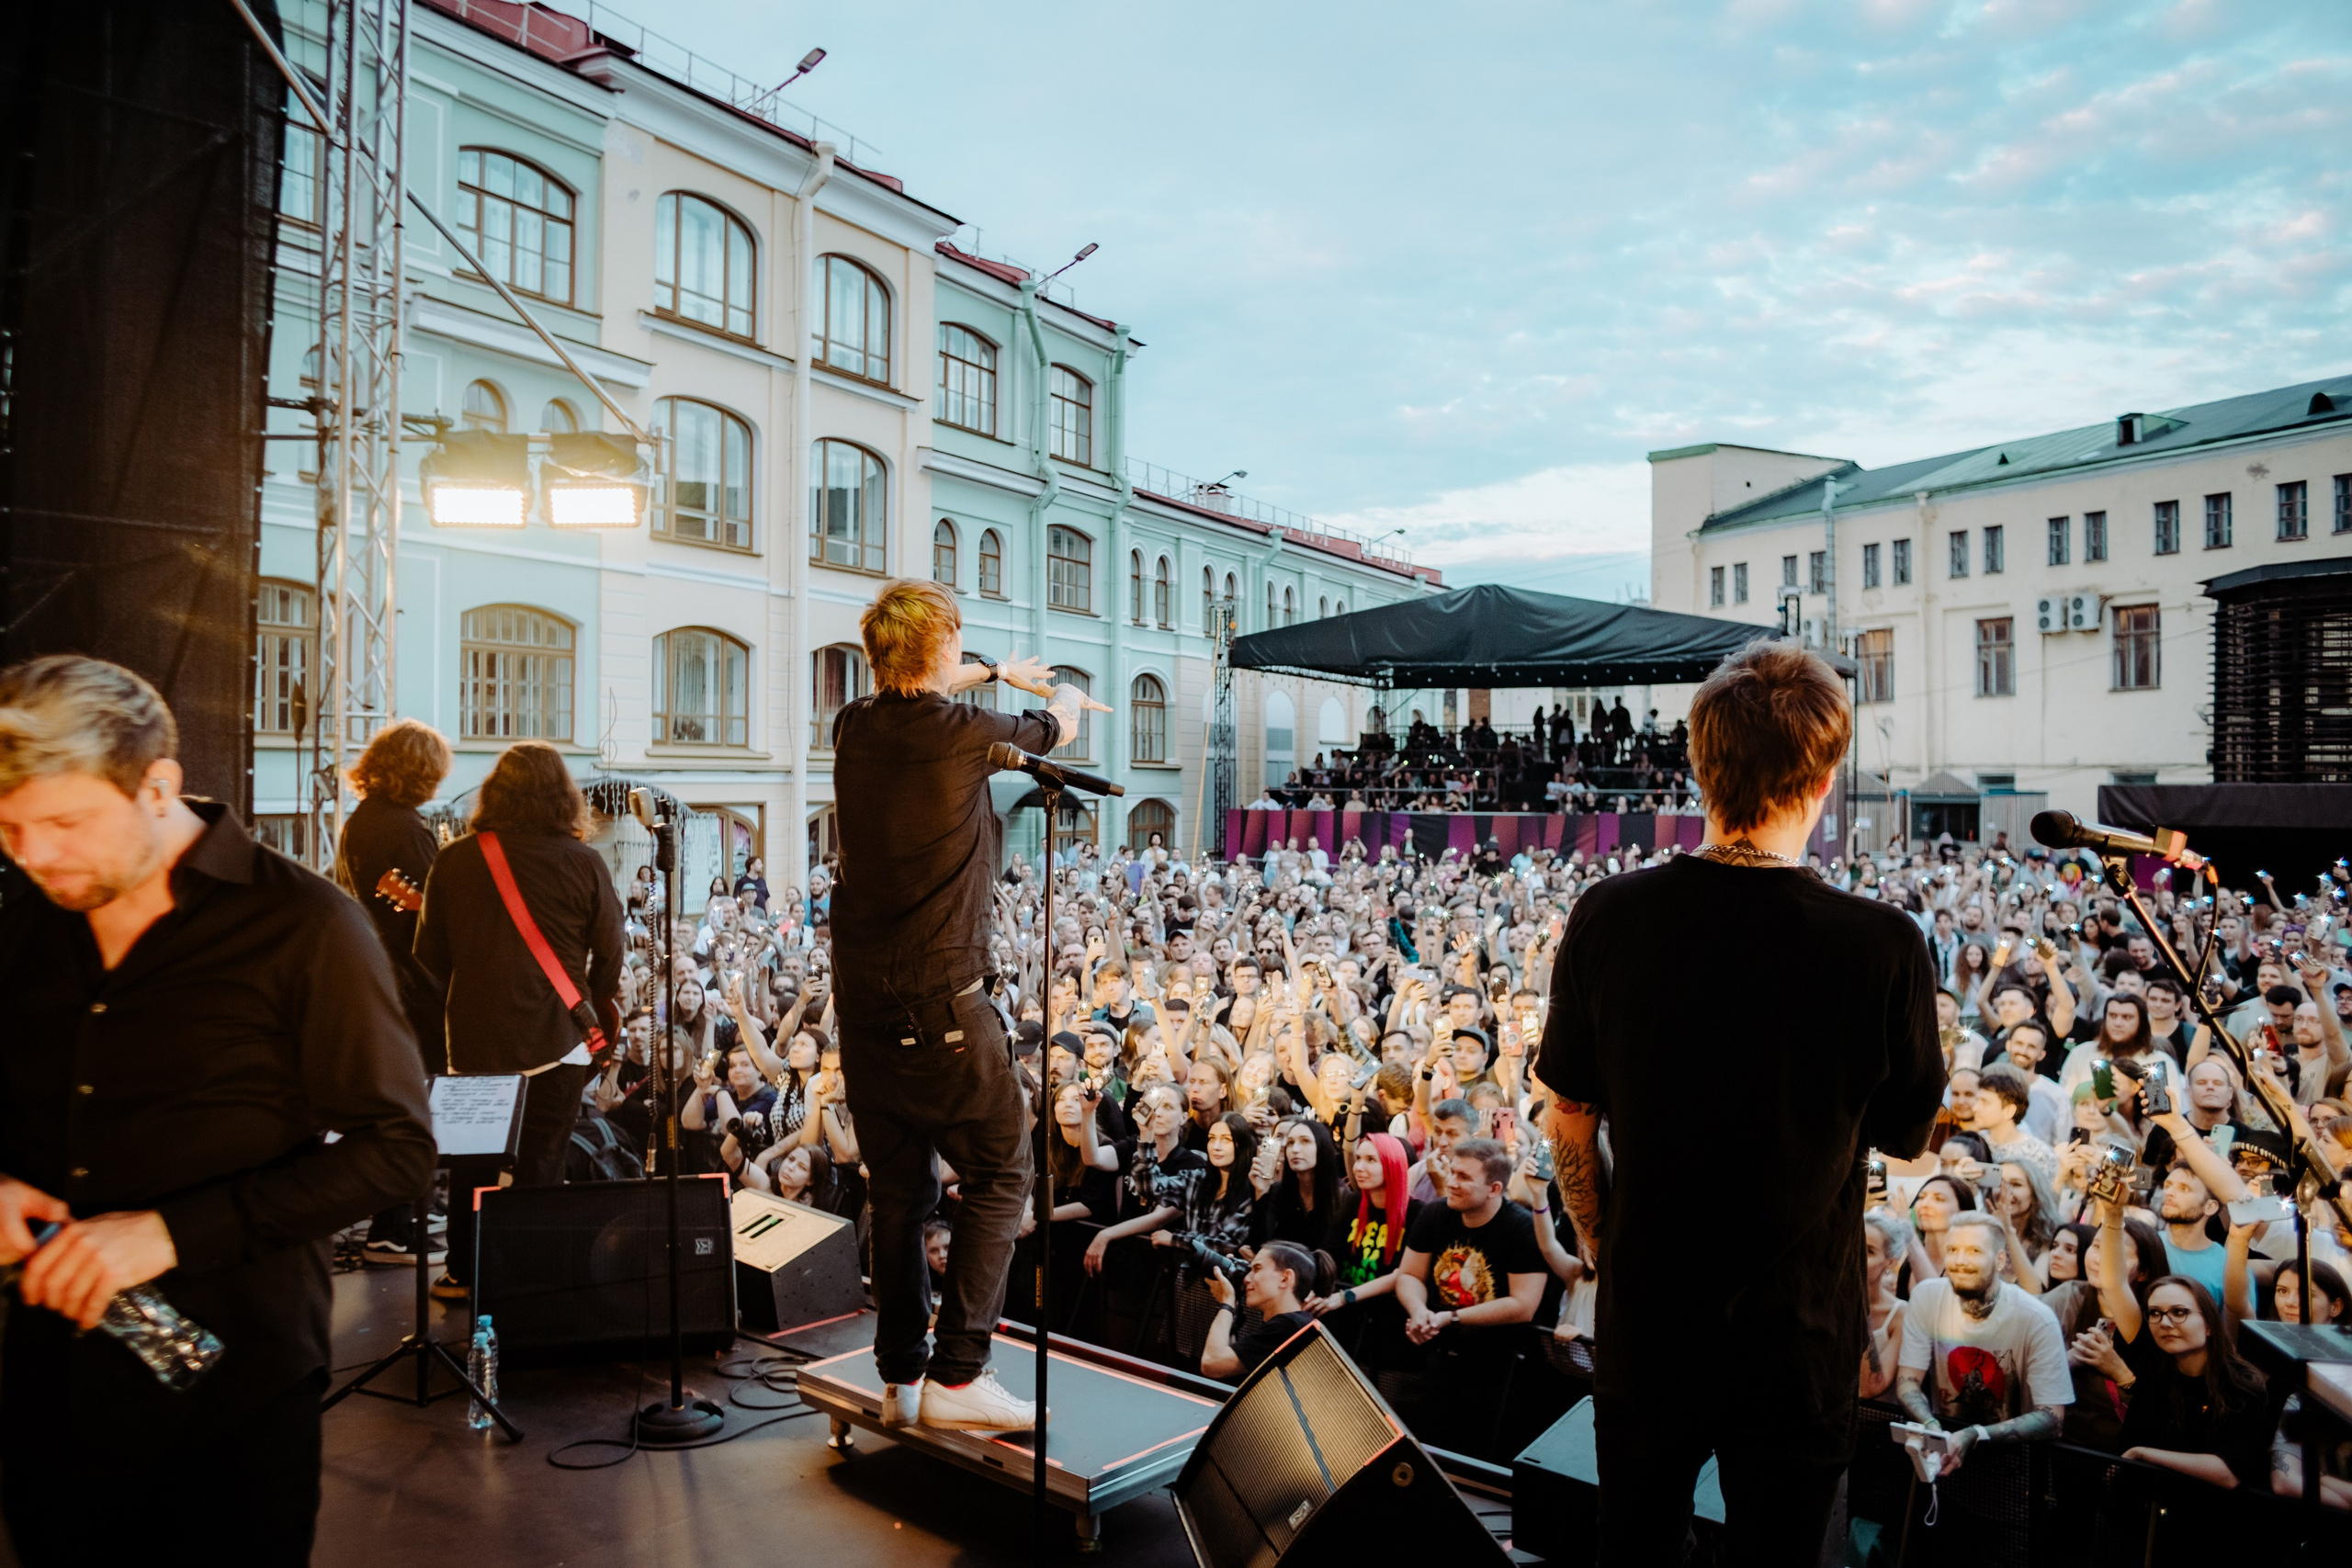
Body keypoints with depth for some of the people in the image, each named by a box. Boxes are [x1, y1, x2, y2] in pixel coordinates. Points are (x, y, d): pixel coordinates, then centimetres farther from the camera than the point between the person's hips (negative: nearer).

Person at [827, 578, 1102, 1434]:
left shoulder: (855, 727, 5)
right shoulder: (962, 732, -13)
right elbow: (1056, 729, 9)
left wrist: (995, 673, 44)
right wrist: (1067, 693, 32)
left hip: (861, 998, 7)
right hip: (939, 1000, -7)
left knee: (896, 1188, 15)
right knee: (998, 1176, 5)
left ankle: (900, 1375, 23)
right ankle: (957, 1373, 4)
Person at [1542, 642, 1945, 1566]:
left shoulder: (1609, 918, -15)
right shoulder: (1884, 948, -22)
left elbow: (1567, 1118, -3)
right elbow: (1906, 1135, -4)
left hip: (1644, 1322, 2)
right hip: (1797, 1336, -1)